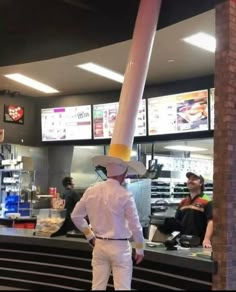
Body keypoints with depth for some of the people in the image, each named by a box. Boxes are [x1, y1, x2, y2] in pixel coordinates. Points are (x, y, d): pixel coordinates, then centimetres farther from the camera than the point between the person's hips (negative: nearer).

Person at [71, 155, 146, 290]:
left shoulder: (91, 191, -2)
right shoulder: (125, 195, -16)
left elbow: (76, 215, 8)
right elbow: (135, 226, -12)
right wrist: (140, 249, 2)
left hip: (99, 245, 5)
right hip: (119, 247, -5)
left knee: (97, 287, 12)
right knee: (122, 287, 2)